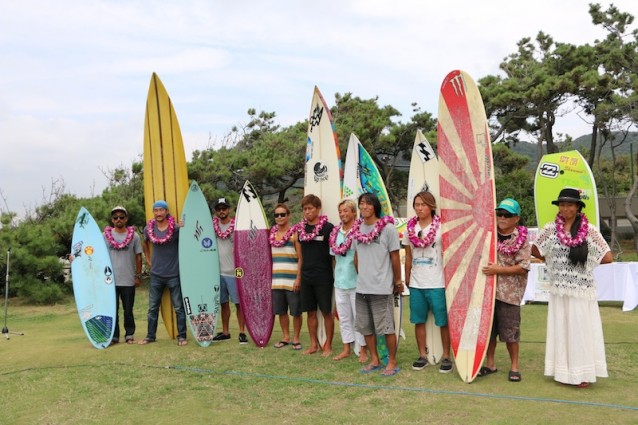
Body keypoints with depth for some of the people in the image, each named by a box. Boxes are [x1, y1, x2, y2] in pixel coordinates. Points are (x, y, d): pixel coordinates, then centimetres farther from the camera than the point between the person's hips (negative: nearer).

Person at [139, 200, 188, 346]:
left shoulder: (176, 228, -11)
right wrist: (148, 260, 15)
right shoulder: (149, 228, 1)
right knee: (152, 308, 11)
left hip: (174, 274, -4)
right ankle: (150, 336, 23)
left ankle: (182, 336, 13)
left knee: (179, 308, 4)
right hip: (156, 275, 4)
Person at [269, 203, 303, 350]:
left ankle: (296, 338, 17)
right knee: (281, 311, 12)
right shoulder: (272, 233, 9)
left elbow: (301, 258, -8)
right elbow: (270, 257, 15)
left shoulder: (295, 233, -6)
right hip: (277, 280, 5)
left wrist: (298, 278, -14)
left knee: (296, 311, 3)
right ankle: (286, 337, 26)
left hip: (292, 280, -5)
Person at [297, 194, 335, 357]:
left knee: (326, 311, 3)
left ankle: (328, 345, 14)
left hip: (323, 277, -5)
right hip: (306, 276, 5)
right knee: (310, 311, 11)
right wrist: (299, 275, 13)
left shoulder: (328, 227, -8)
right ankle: (314, 344, 23)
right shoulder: (301, 228, 8)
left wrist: (336, 274, -6)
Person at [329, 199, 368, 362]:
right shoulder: (336, 232, 9)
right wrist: (336, 274, 13)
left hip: (356, 281, -6)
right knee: (344, 317, 15)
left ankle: (363, 350, 15)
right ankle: (346, 349, 27)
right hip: (339, 282, 6)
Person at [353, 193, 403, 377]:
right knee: (365, 327, 14)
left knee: (387, 328, 2)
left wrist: (398, 282, 0)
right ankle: (375, 360, 29)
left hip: (381, 288, -6)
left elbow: (395, 257, -4)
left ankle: (392, 362, 18)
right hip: (361, 288, 6)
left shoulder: (387, 228, -9)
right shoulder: (357, 229, 6)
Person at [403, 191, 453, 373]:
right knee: (418, 320, 9)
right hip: (416, 283, 4)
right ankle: (422, 355, 21)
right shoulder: (410, 228, 6)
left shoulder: (441, 226, -5)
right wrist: (407, 279, 12)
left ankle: (446, 356, 14)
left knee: (443, 321, 2)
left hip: (437, 283, -4)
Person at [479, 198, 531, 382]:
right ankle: (490, 363, 26)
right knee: (487, 329, 11)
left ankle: (514, 366, 20)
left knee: (510, 332, 3)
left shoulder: (521, 239, -4)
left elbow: (523, 267, -11)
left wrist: (498, 270, -17)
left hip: (509, 293, -4)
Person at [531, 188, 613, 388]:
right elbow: (534, 251, 8)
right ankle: (564, 371, 18)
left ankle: (582, 373, 14)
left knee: (581, 330, 3)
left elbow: (608, 258, -4)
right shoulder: (550, 229, 1)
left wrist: (585, 260, -2)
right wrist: (552, 261, 3)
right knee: (560, 330, 7)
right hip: (559, 290, 2)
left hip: (582, 290, -2)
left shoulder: (589, 230, -4)